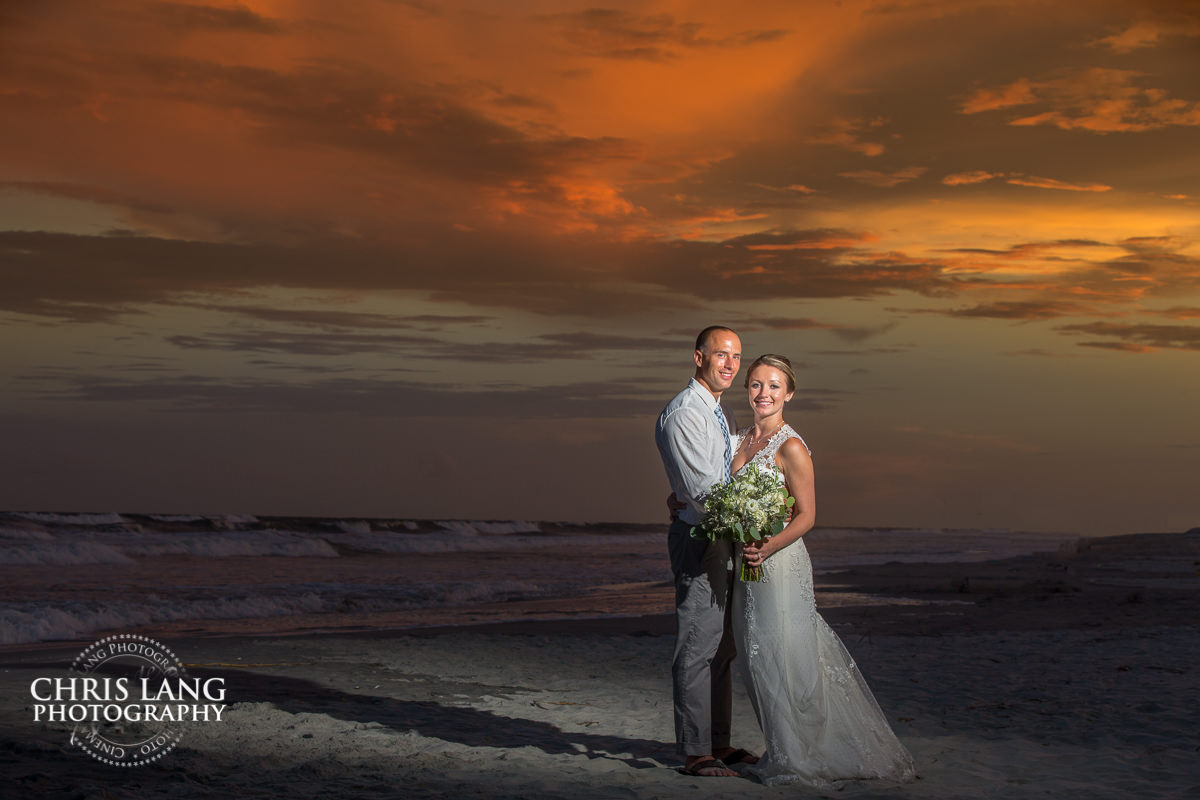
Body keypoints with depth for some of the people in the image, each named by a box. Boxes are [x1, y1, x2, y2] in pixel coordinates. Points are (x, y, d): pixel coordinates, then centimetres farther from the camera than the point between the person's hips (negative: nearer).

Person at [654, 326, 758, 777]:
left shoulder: (720, 414, 16)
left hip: (726, 541, 10)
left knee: (722, 648, 15)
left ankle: (719, 744, 24)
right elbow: (702, 486, -20)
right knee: (698, 649, -5)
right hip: (699, 541, -10)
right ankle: (695, 752, 1)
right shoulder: (682, 414, -15)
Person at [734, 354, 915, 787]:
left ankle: (797, 759, 11)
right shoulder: (742, 441, 11)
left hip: (779, 561, -8)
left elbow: (806, 515, -13)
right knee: (759, 659, 12)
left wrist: (769, 547, -26)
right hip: (746, 562, 8)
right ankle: (785, 751, 24)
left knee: (783, 657, -2)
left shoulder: (790, 447, -12)